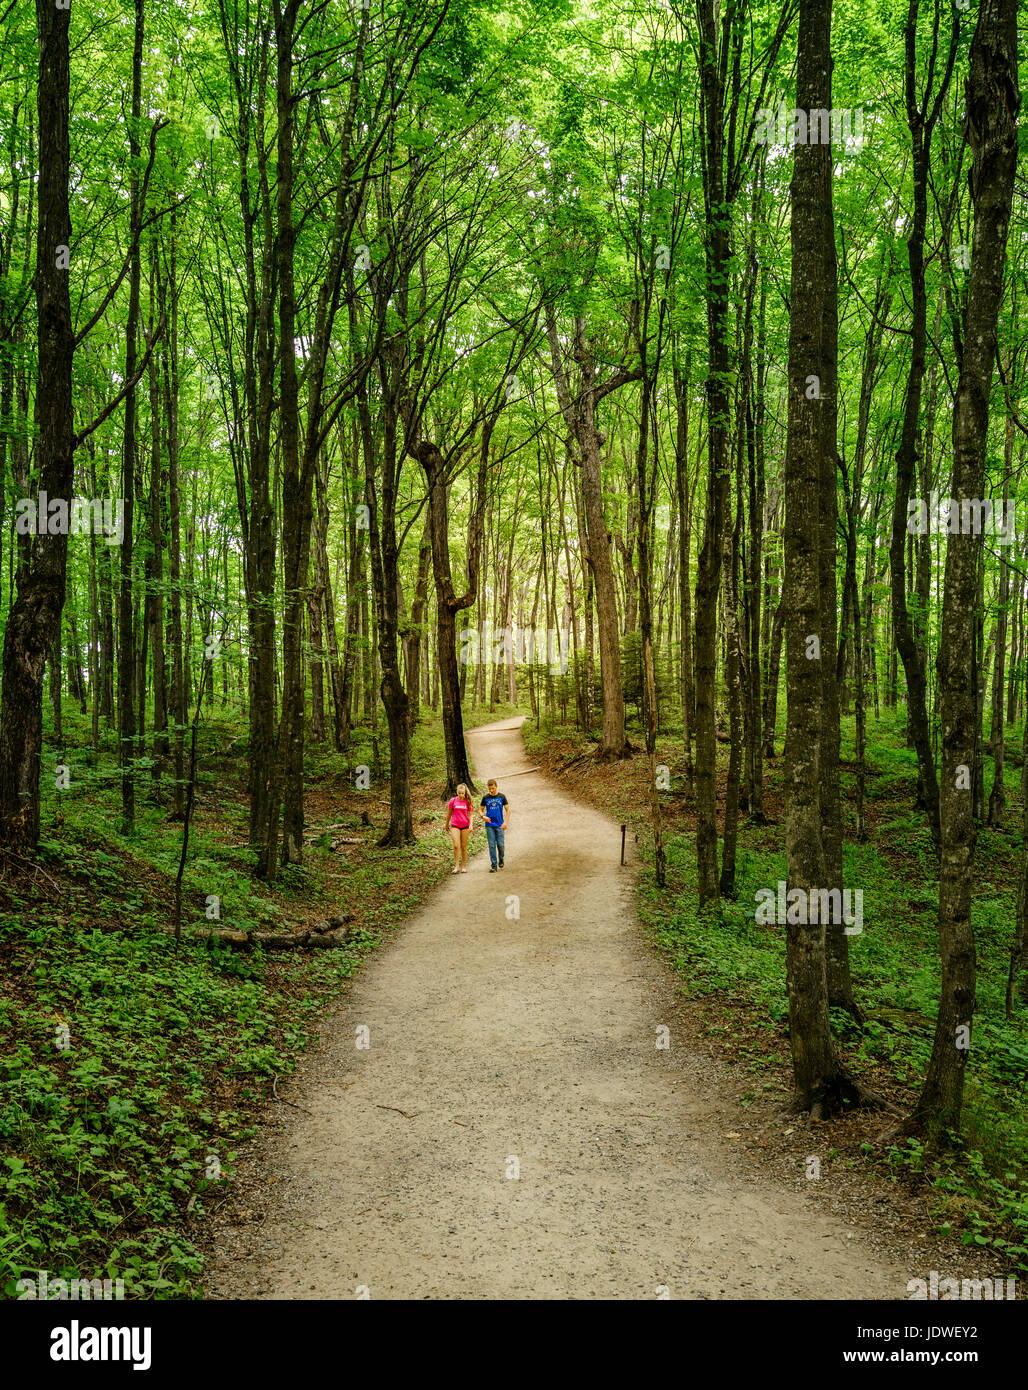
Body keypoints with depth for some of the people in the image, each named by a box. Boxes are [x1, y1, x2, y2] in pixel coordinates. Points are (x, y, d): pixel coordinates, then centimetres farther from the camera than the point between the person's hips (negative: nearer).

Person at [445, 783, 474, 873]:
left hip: (465, 826, 0)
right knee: (456, 846, -13)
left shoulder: (468, 802, -2)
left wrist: (471, 825, -14)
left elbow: (471, 815, 1)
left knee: (464, 847, 5)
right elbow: (449, 813, 10)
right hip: (455, 825, 0)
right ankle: (456, 866, -8)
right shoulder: (453, 801, -2)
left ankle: (464, 867, 14)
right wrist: (447, 824, 18)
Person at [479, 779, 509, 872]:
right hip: (489, 825, 1)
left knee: (500, 845, -3)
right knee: (492, 846, -1)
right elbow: (481, 810, 10)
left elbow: (508, 810, 4)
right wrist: (483, 817, -12)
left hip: (499, 825, -1)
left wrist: (505, 822, -8)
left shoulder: (502, 797, 1)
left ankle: (501, 860, 25)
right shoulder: (485, 798, 3)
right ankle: (494, 866, 4)